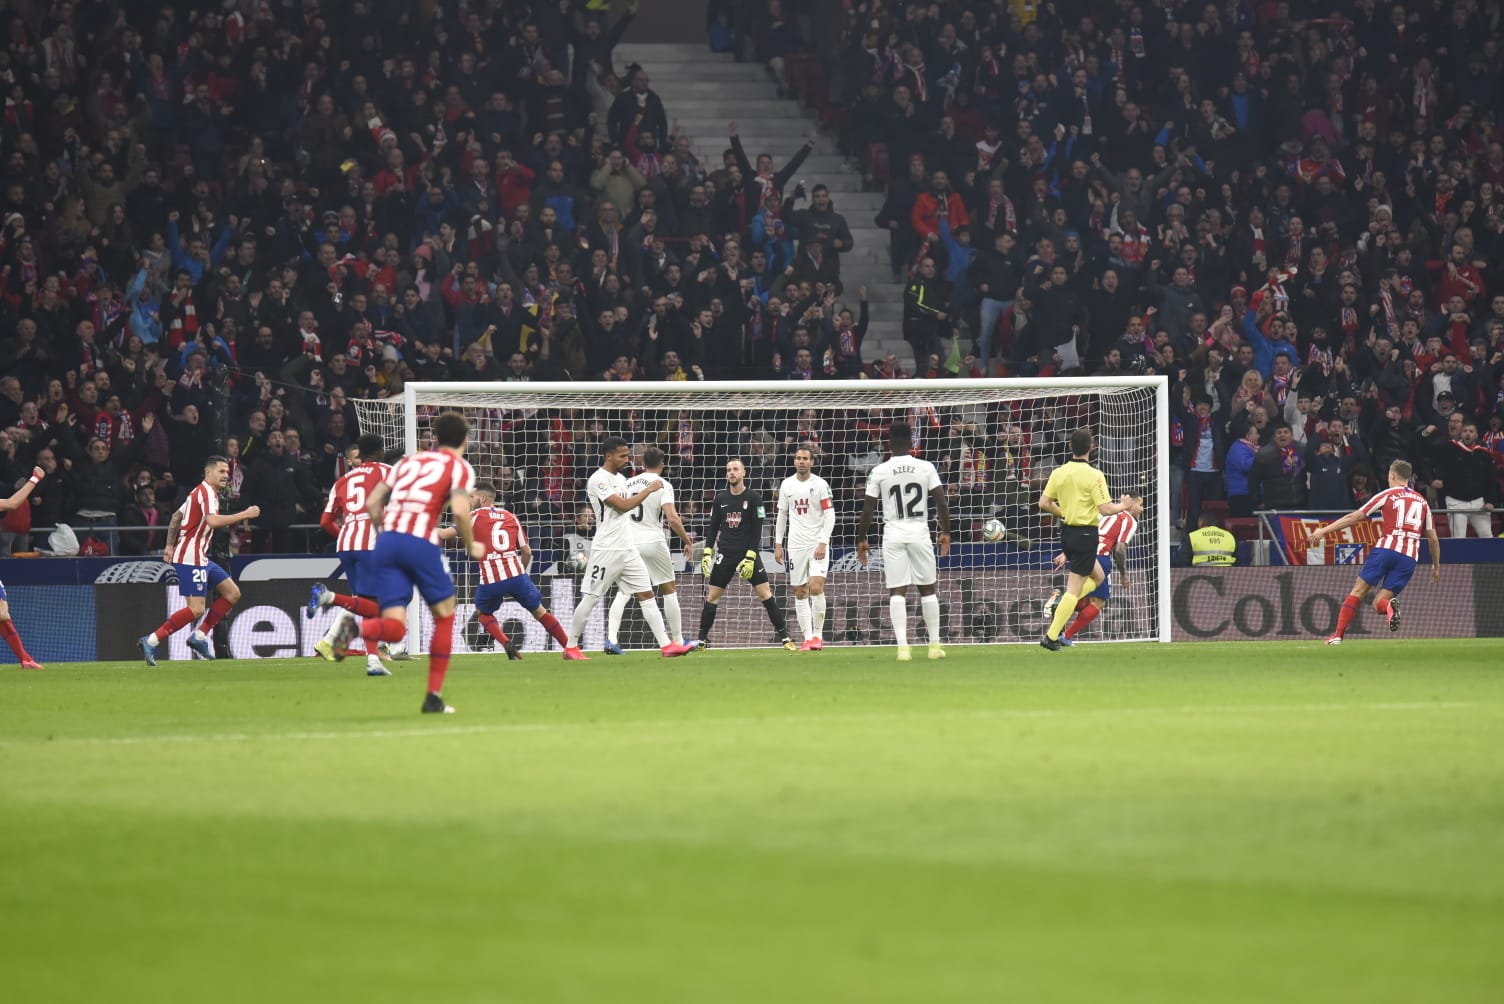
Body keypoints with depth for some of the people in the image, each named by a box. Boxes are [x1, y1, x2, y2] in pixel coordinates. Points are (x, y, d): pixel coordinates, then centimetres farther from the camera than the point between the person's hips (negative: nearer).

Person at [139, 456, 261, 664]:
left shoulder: (201, 492, 17)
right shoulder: (206, 492, -14)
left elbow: (176, 517, 23)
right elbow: (213, 521, -31)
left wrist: (170, 546, 19)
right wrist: (245, 514, -25)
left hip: (200, 558, 11)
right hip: (190, 559, -11)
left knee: (232, 593, 10)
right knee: (196, 609, -15)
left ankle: (199, 637, 11)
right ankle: (151, 641, -13)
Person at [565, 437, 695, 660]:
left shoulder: (620, 478, 15)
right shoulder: (598, 480, -13)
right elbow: (622, 506, -20)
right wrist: (648, 490, -13)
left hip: (628, 549, 8)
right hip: (607, 550, -8)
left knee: (646, 594, 1)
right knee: (591, 598, 0)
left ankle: (666, 645, -4)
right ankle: (570, 647, 11)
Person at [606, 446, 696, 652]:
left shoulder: (629, 484, 9)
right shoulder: (663, 485, -5)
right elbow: (672, 518, -15)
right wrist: (687, 540, -4)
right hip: (653, 541, -3)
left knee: (622, 592, 6)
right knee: (669, 590, 11)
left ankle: (612, 639, -9)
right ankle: (678, 641, 14)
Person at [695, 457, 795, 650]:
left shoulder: (753, 497, -3)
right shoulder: (721, 498, 7)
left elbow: (757, 530, -6)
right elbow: (713, 527, 12)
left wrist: (750, 557, -13)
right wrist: (707, 552, 2)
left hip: (748, 552, -3)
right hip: (725, 553, 3)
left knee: (765, 593, -9)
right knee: (712, 596, 2)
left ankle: (784, 636, -5)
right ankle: (702, 640, 11)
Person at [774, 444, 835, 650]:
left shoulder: (820, 485, -5)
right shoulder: (787, 485, 7)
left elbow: (830, 515, -7)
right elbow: (782, 515, 15)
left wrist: (823, 543, -16)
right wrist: (778, 545, 11)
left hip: (817, 545, -4)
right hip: (796, 545, 4)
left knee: (816, 587, -16)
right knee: (800, 593, 2)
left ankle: (818, 634, -4)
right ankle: (807, 637, 6)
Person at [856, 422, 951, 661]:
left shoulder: (879, 472, -2)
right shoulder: (926, 468, -1)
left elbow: (867, 509, -1)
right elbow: (942, 502, -3)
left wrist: (861, 539, 9)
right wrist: (946, 532, 9)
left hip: (893, 534, -1)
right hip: (919, 532, 1)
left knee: (897, 592, -1)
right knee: (927, 589, 12)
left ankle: (902, 646, -12)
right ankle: (934, 645, 15)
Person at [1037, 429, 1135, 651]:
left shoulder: (1058, 473, 2)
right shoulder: (1094, 476, -16)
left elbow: (1044, 503, 4)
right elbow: (1105, 509, -18)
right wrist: (1123, 506, 2)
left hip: (1066, 531, 7)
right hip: (1085, 534, -7)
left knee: (1097, 576, 24)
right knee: (1074, 589, -2)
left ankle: (1060, 607, 7)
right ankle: (1052, 636, -7)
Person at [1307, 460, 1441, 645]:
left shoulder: (1387, 495, 8)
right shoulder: (1422, 501, 20)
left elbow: (1354, 517, 5)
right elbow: (1433, 538, 20)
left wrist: (1323, 531, 10)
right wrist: (1436, 566, 31)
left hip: (1386, 548, -3)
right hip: (1410, 558, 3)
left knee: (1358, 591, 5)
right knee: (1378, 603, 4)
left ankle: (1338, 635, -6)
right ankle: (1389, 606, -33)